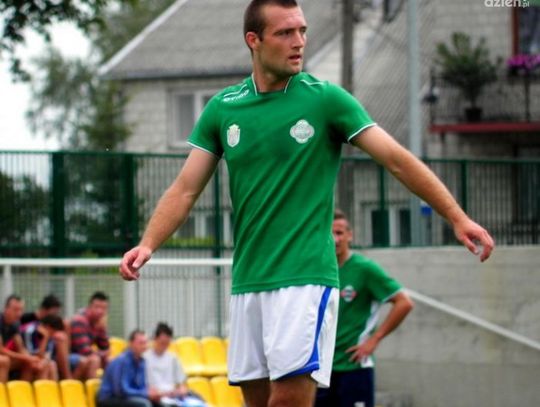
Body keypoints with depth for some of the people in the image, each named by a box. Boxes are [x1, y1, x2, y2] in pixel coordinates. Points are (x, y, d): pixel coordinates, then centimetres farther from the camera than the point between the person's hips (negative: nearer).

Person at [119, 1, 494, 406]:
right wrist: (147, 245, -9)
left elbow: (399, 160, -5)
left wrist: (457, 217, -13)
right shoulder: (222, 108, 8)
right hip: (247, 281, 4)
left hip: (305, 277, -4)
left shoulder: (326, 99, -2)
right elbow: (186, 189, 7)